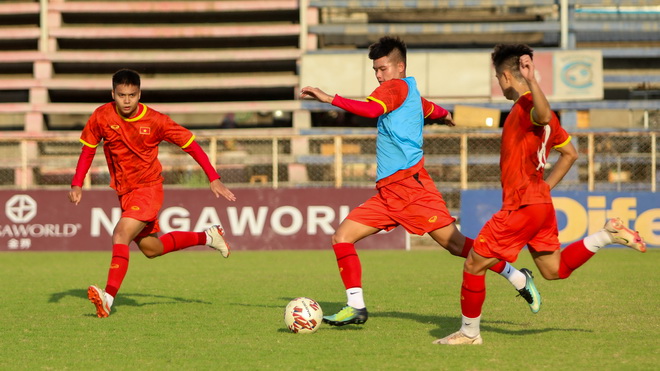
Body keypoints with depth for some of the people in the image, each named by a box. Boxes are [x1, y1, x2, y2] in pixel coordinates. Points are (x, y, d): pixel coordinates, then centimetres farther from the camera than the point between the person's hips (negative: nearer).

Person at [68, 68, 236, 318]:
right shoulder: (102, 117, -8)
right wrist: (77, 184, -6)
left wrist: (213, 178, -10)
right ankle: (206, 237, 36)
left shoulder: (155, 121, -15)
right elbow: (88, 148, 5)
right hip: (125, 192, 6)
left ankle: (108, 298, -33)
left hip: (149, 188, -6)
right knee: (151, 249, 17)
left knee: (121, 234, -27)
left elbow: (189, 143, -7)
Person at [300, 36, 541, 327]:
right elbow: (430, 109, 42)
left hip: (410, 185, -10)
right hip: (388, 193, 10)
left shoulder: (397, 86, -6)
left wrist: (330, 99, -29)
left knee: (456, 244, -9)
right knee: (342, 236, -1)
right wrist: (446, 115, 66)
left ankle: (518, 278, 5)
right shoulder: (412, 94, 20)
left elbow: (371, 109, -27)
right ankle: (356, 307, -2)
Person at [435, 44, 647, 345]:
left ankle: (469, 332, 8)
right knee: (554, 270, 16)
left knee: (474, 263, 0)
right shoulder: (537, 110, 15)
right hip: (542, 203, 9)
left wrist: (531, 81, -49)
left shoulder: (526, 104, -14)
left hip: (522, 206, -9)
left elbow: (545, 117, -41)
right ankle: (607, 235, 4)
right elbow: (570, 153, 24)